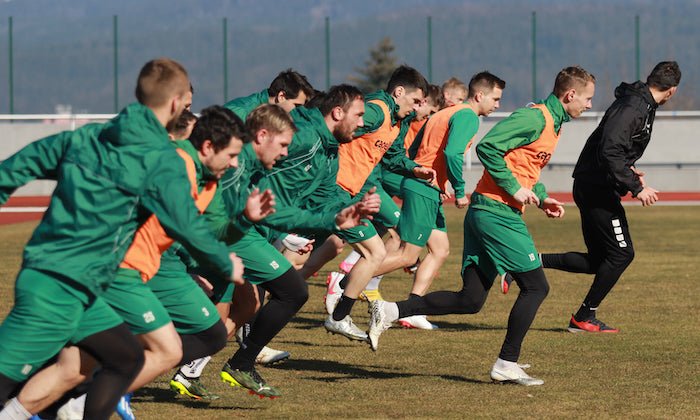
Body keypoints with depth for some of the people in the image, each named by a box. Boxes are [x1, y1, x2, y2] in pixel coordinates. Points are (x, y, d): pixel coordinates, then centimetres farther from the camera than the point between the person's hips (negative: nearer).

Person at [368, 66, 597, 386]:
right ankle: (507, 364, 0)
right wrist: (514, 189, -18)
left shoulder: (552, 123, 19)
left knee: (470, 300, 6)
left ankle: (389, 312, 4)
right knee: (535, 286, -4)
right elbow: (487, 147, -21)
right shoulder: (535, 118, -12)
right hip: (498, 213, -10)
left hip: (484, 214, 10)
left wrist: (541, 197, 16)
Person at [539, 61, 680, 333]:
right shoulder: (633, 109, -19)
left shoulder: (641, 104, 13)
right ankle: (584, 318, 5)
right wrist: (635, 187, -25)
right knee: (621, 253, -2)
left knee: (599, 260, 12)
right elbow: (610, 152, -28)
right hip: (598, 188, -10)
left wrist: (628, 171, 18)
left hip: (590, 187, 10)